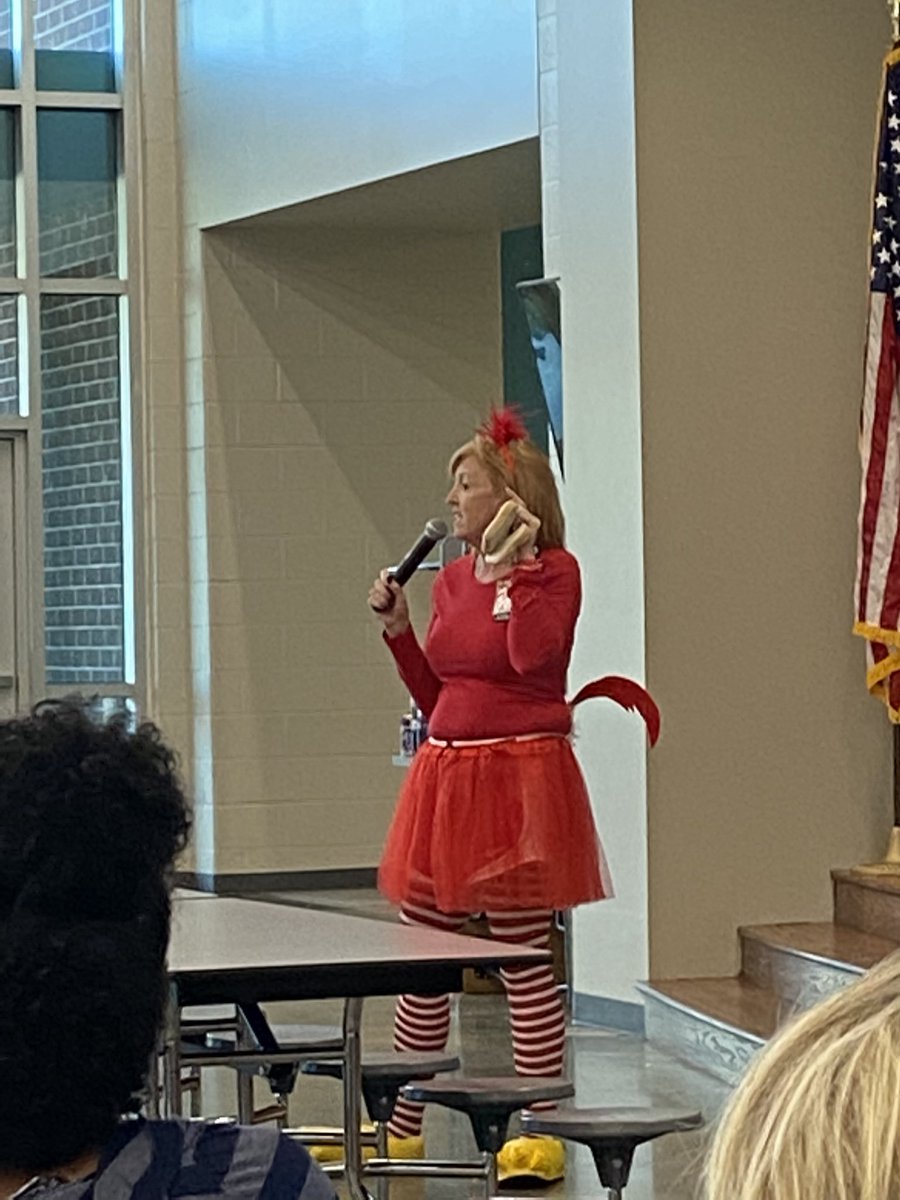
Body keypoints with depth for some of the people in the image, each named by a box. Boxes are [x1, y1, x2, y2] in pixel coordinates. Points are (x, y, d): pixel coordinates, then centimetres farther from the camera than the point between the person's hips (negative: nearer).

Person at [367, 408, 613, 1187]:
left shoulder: (553, 570, -5)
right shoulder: (451, 580, 13)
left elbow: (533, 656, -23)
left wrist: (515, 565, -18)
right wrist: (398, 628, 7)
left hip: (520, 778, -7)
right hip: (446, 775, 7)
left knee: (525, 963, -2)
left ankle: (543, 1134, 7)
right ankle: (402, 1130, 19)